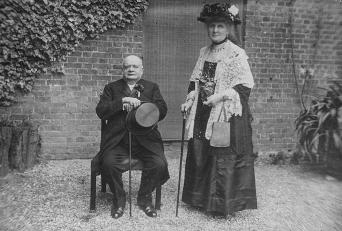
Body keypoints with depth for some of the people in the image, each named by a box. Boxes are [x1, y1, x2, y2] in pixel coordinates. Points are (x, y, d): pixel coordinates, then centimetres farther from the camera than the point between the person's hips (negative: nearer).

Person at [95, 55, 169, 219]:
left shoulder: (152, 87, 15)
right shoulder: (112, 88, 14)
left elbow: (162, 111, 0)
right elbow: (100, 111, -1)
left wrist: (139, 103, -12)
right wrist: (122, 102, -15)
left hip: (145, 139, 1)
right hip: (117, 140, 0)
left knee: (159, 164, -23)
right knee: (108, 163, -27)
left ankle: (144, 197, 6)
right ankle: (119, 198, 3)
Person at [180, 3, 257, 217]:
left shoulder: (237, 54, -7)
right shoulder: (204, 53, 13)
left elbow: (245, 86, -11)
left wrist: (221, 95, -21)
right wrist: (190, 101, 5)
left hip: (226, 114, -6)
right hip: (202, 113, 6)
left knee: (223, 157, -2)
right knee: (199, 154, 10)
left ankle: (224, 203, 15)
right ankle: (201, 198, 27)